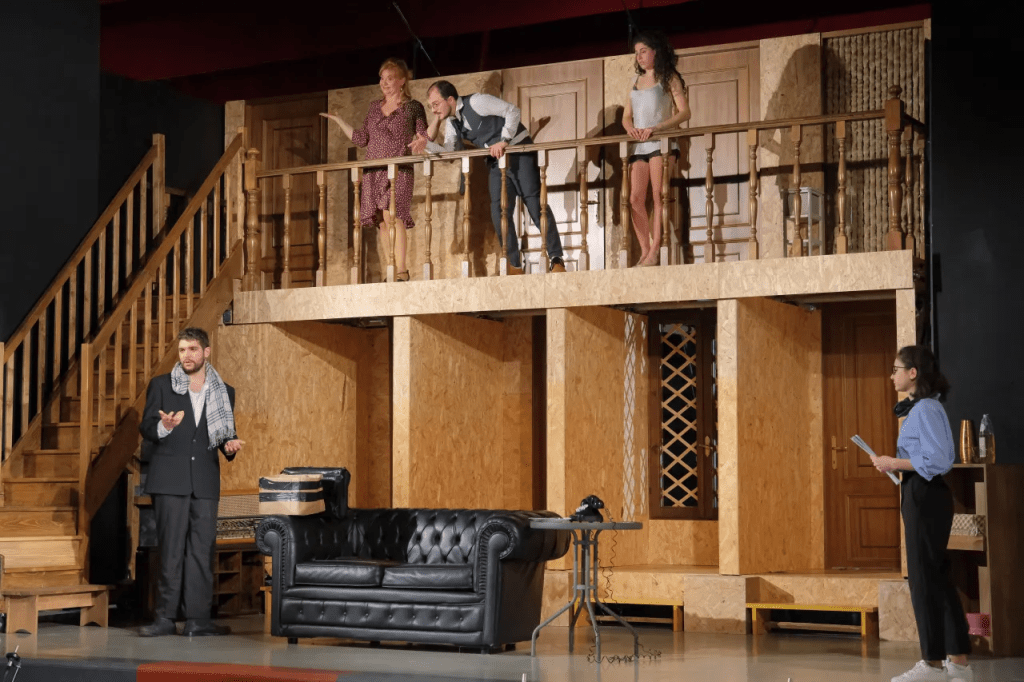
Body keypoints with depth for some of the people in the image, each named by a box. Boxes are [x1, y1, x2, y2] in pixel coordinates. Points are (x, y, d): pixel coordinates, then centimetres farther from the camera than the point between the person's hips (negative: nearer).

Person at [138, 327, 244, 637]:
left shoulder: (224, 393, 14)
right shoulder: (161, 385, 8)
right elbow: (145, 427, 3)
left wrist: (230, 445, -4)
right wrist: (164, 426, -18)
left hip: (205, 480, 2)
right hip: (170, 479, -2)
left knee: (202, 549, 0)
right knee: (171, 548, -4)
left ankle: (198, 618, 3)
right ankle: (165, 617, 0)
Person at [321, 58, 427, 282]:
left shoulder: (413, 108, 4)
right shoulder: (374, 107, 18)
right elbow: (361, 139, 19)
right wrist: (339, 121, 17)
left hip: (399, 170, -5)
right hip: (373, 171, 5)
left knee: (391, 213, -21)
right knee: (382, 221, 1)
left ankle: (401, 270, -21)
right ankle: (394, 272, 5)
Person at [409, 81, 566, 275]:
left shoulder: (477, 102, -17)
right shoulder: (452, 123, 6)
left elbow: (513, 111, -19)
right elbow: (449, 150, 1)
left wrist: (504, 141, -25)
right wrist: (427, 144, -16)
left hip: (520, 151, -7)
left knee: (535, 204, -9)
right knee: (499, 212, -2)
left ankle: (557, 260, -4)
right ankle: (514, 266, 3)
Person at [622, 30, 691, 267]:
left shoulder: (669, 78, 4)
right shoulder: (637, 81, 20)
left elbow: (684, 112, -6)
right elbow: (626, 116, 20)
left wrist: (656, 128, -18)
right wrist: (630, 128, -5)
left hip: (661, 142, -5)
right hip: (639, 146, 5)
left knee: (658, 194, -15)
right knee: (636, 199, -6)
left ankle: (655, 252, -20)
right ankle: (645, 251, -3)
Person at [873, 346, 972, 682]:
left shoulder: (926, 409, -16)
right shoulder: (918, 407, 15)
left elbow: (938, 460, -22)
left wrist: (895, 463, -17)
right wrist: (894, 464, 13)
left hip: (926, 497, -10)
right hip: (919, 495, 10)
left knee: (924, 579, -3)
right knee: (936, 578, 13)